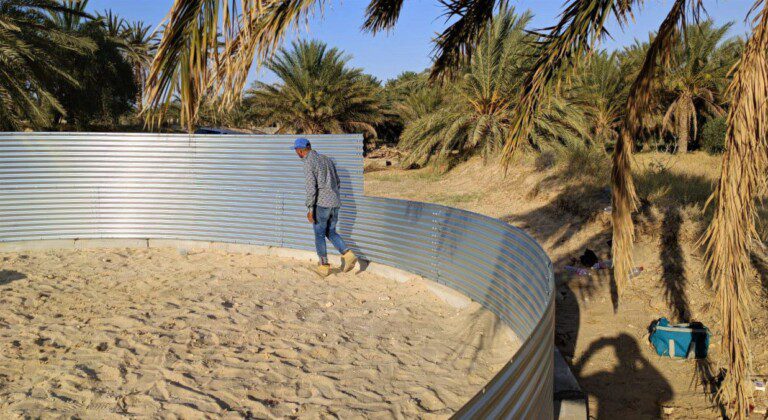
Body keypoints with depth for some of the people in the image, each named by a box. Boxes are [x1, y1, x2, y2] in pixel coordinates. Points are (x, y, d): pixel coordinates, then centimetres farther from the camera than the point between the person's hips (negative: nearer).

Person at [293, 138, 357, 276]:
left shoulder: (308, 163, -10)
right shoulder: (326, 159, 15)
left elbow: (311, 187, -19)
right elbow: (337, 182, 19)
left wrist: (310, 209, -16)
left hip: (321, 204, -7)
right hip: (335, 203, 7)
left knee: (319, 235, 9)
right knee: (331, 233, 18)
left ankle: (324, 266, 13)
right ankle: (348, 255, -1)